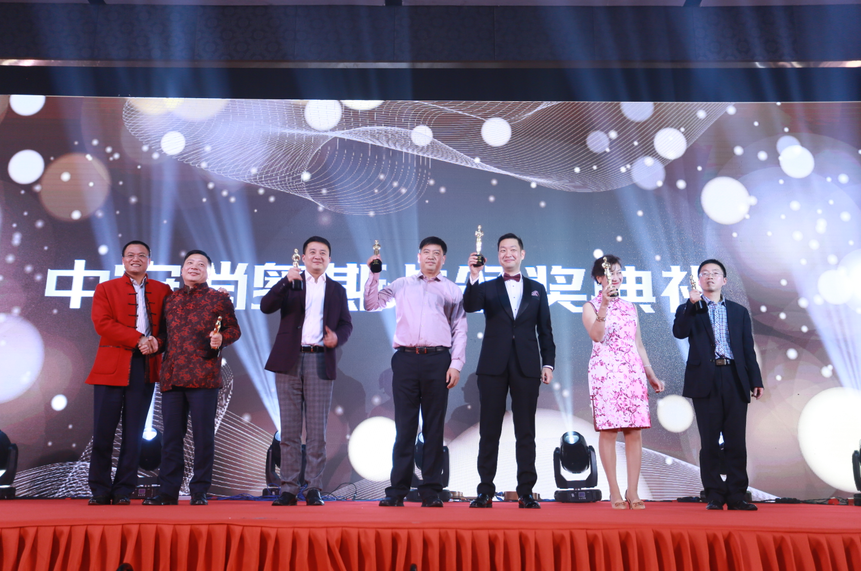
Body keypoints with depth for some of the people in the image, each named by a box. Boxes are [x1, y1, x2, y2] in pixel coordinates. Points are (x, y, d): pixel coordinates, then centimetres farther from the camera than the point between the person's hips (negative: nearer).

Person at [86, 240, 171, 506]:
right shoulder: (105, 289, 10)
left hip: (145, 367, 1)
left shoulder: (162, 290, 15)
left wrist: (157, 342, -9)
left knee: (134, 432, 3)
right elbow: (102, 323, -4)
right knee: (103, 431, -1)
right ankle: (100, 490, 12)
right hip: (112, 366, -1)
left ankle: (123, 490, 11)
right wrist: (138, 339, -13)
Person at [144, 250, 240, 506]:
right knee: (171, 435, 7)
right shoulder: (170, 298, 17)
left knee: (203, 435, 0)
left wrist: (221, 339, -14)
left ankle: (199, 491, 11)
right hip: (171, 376, 4)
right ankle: (168, 491, 16)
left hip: (204, 376, -3)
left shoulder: (219, 298, 6)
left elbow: (234, 329, 5)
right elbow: (163, 331, 24)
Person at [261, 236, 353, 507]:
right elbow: (265, 306, -4)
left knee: (317, 429, 0)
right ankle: (288, 488, 9)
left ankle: (313, 488, 7)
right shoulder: (290, 283, 11)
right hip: (290, 361, 0)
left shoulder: (337, 290, 15)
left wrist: (337, 337, -8)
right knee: (289, 429, 3)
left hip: (320, 361, 0)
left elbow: (346, 323, 14)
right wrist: (286, 281, -16)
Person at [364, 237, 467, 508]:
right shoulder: (402, 285, 17)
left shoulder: (452, 290, 14)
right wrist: (374, 274, 2)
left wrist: (456, 364, -1)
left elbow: (460, 330, 9)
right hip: (406, 358, 1)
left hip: (437, 360, 0)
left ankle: (431, 491, 8)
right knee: (404, 426, 1)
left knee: (434, 427, 2)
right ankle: (397, 490, 5)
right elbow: (372, 304, 12)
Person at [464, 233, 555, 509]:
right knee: (489, 430, 2)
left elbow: (545, 330, 12)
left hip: (526, 367, 1)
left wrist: (548, 363, 3)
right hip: (493, 366, -1)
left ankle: (526, 492, 11)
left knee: (525, 431, 4)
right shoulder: (487, 288, 11)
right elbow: (469, 306, -10)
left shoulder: (537, 289, 14)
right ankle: (485, 491, 9)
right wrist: (473, 276, -24)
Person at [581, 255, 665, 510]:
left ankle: (632, 492, 7)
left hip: (633, 372, 4)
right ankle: (614, 492, 3)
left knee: (635, 431, 0)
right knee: (608, 430, -5)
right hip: (605, 371, -4)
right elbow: (597, 336, -13)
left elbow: (638, 344, 19)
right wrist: (605, 304, -19)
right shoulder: (591, 306, 5)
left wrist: (651, 375, 15)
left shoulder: (631, 308, 18)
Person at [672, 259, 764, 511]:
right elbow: (679, 332, -9)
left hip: (735, 379, 2)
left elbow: (748, 348, 12)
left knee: (736, 441, 2)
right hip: (705, 381, -2)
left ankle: (736, 496, 10)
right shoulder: (689, 309, 11)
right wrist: (691, 304, -17)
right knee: (709, 441, 2)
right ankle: (714, 495, 9)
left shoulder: (739, 311, 17)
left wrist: (755, 380, 4)